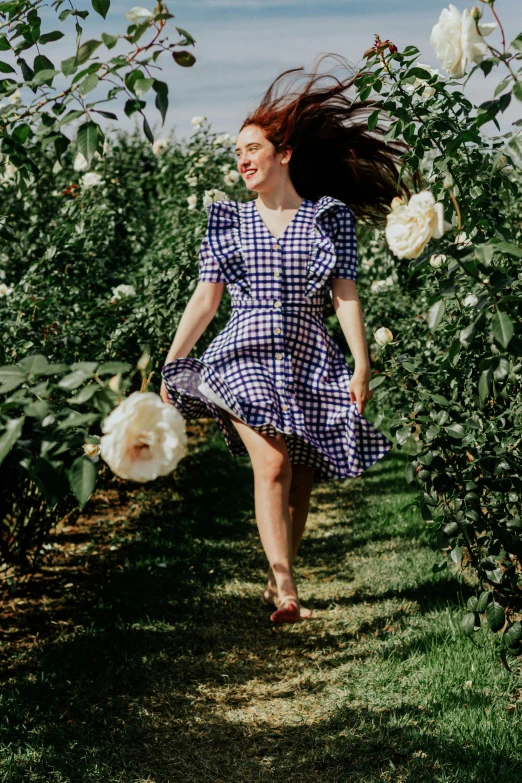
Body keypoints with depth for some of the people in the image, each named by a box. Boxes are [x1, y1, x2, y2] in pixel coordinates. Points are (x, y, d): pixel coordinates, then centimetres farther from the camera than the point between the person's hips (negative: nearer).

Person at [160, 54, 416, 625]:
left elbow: (345, 296, 2)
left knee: (301, 480, 4)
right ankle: (286, 590, -25)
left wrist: (362, 365, -6)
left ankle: (277, 582, 20)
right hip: (246, 357, -1)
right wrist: (171, 365, 2)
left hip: (310, 362, 1)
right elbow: (205, 300, 7)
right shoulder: (226, 219, 8)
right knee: (271, 462, -20)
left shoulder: (330, 216, 5)